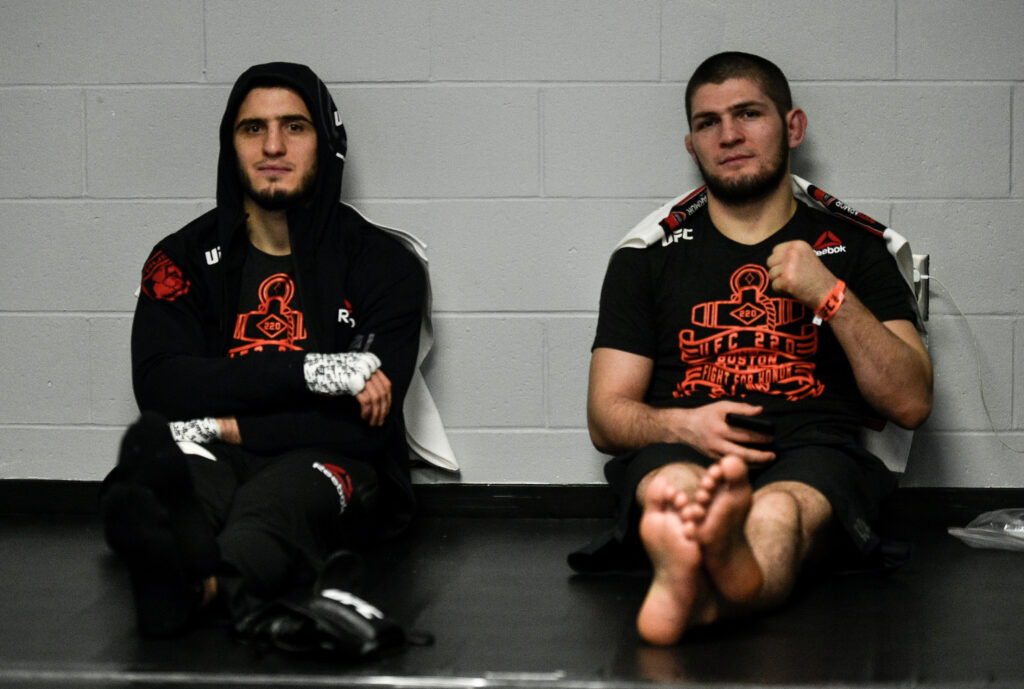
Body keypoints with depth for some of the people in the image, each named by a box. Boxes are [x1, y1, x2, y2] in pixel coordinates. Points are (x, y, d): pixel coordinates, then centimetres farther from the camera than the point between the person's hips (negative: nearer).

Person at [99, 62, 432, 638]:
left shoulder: (383, 264, 7)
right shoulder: (186, 259, 13)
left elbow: (370, 426, -4)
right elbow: (159, 387, -5)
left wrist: (228, 428, -10)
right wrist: (311, 370, -14)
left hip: (330, 468, -1)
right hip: (216, 463, 1)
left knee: (281, 496, -38)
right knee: (154, 447, -35)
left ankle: (200, 585, -73)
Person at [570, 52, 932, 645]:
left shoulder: (854, 249, 21)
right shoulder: (649, 257, 22)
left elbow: (911, 402, 11)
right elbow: (607, 416, 16)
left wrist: (831, 296, -2)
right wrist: (683, 425, -8)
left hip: (815, 453, -1)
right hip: (681, 451, 1)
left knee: (780, 509, -40)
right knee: (675, 486, -38)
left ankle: (692, 594, -75)